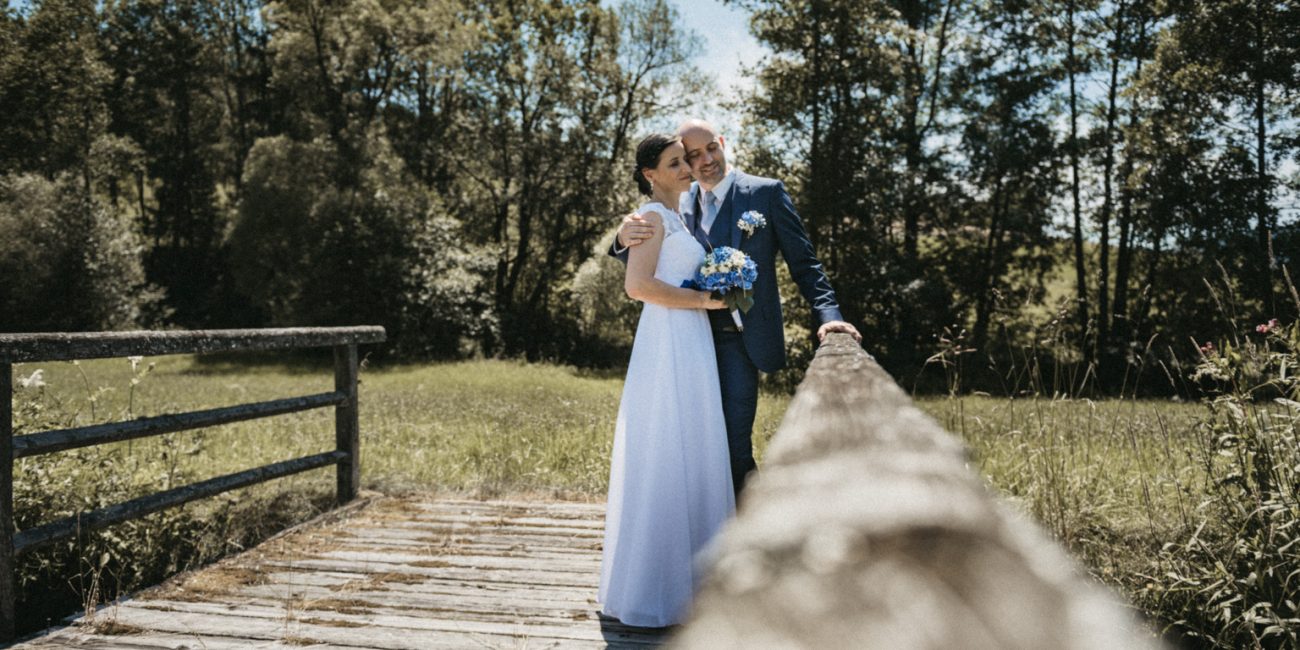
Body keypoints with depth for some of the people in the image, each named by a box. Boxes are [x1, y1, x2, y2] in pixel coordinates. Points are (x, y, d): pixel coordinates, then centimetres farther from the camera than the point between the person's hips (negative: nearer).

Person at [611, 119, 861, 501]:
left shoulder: (766, 193, -1)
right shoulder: (680, 205, 9)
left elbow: (804, 263, -2)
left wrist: (827, 314, -18)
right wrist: (626, 240, -18)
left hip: (739, 340, -4)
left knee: (734, 443, -6)